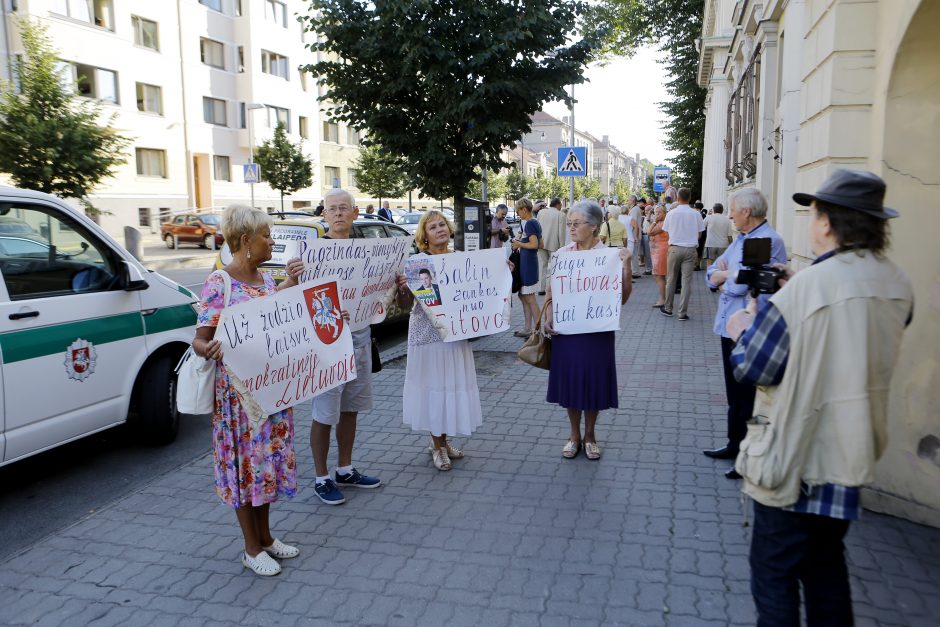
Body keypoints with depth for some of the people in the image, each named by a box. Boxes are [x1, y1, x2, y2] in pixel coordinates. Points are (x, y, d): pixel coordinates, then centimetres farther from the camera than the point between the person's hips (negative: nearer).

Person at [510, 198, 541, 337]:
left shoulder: (529, 224, -15)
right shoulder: (535, 222, 14)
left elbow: (534, 245, -23)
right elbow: (541, 244, 19)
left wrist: (519, 244, -9)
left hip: (527, 262, -10)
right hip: (529, 261, 10)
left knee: (529, 297, -4)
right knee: (523, 295, 14)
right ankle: (528, 329, 20)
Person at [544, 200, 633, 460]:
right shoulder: (561, 254, 2)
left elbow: (622, 297, -7)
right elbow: (550, 292, 10)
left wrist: (626, 266, -18)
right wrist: (548, 317, -5)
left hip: (597, 330, -2)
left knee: (593, 380, 8)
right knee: (569, 379, 10)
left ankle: (590, 435, 28)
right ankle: (574, 435, 28)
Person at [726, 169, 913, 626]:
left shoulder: (802, 291, -24)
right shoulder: (899, 286, -2)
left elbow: (751, 369, -16)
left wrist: (744, 331, 3)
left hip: (794, 456, -7)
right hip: (854, 452, 7)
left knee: (774, 571, 8)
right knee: (826, 561, 25)